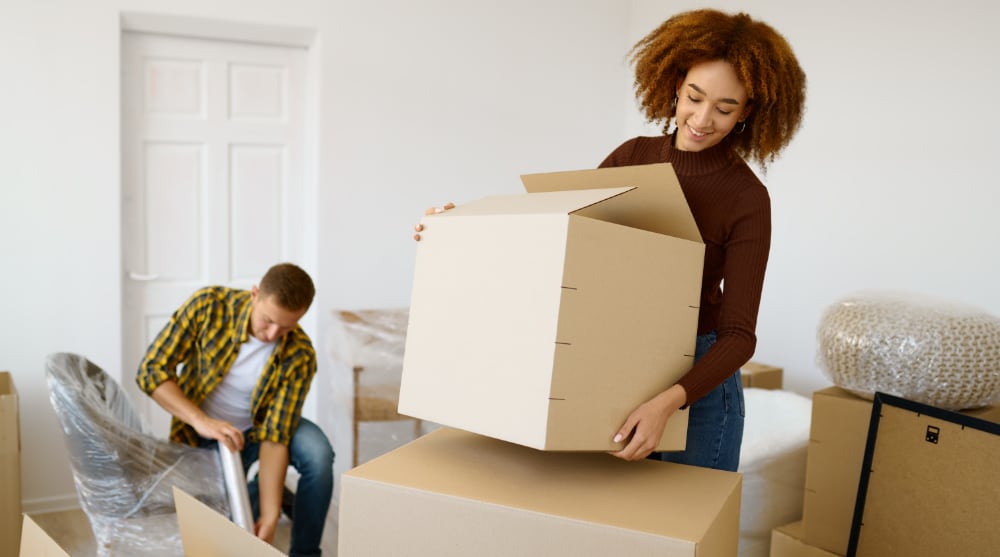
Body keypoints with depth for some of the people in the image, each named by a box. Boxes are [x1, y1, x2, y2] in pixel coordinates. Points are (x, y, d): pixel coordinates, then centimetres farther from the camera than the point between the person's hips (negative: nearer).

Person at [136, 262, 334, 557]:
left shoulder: (300, 355, -25)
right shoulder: (209, 304, -25)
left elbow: (275, 435, -25)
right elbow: (151, 370, -23)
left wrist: (269, 517, -34)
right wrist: (202, 421, -36)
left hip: (257, 428, 0)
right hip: (203, 436, 0)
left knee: (317, 454, -30)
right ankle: (253, 493, 19)